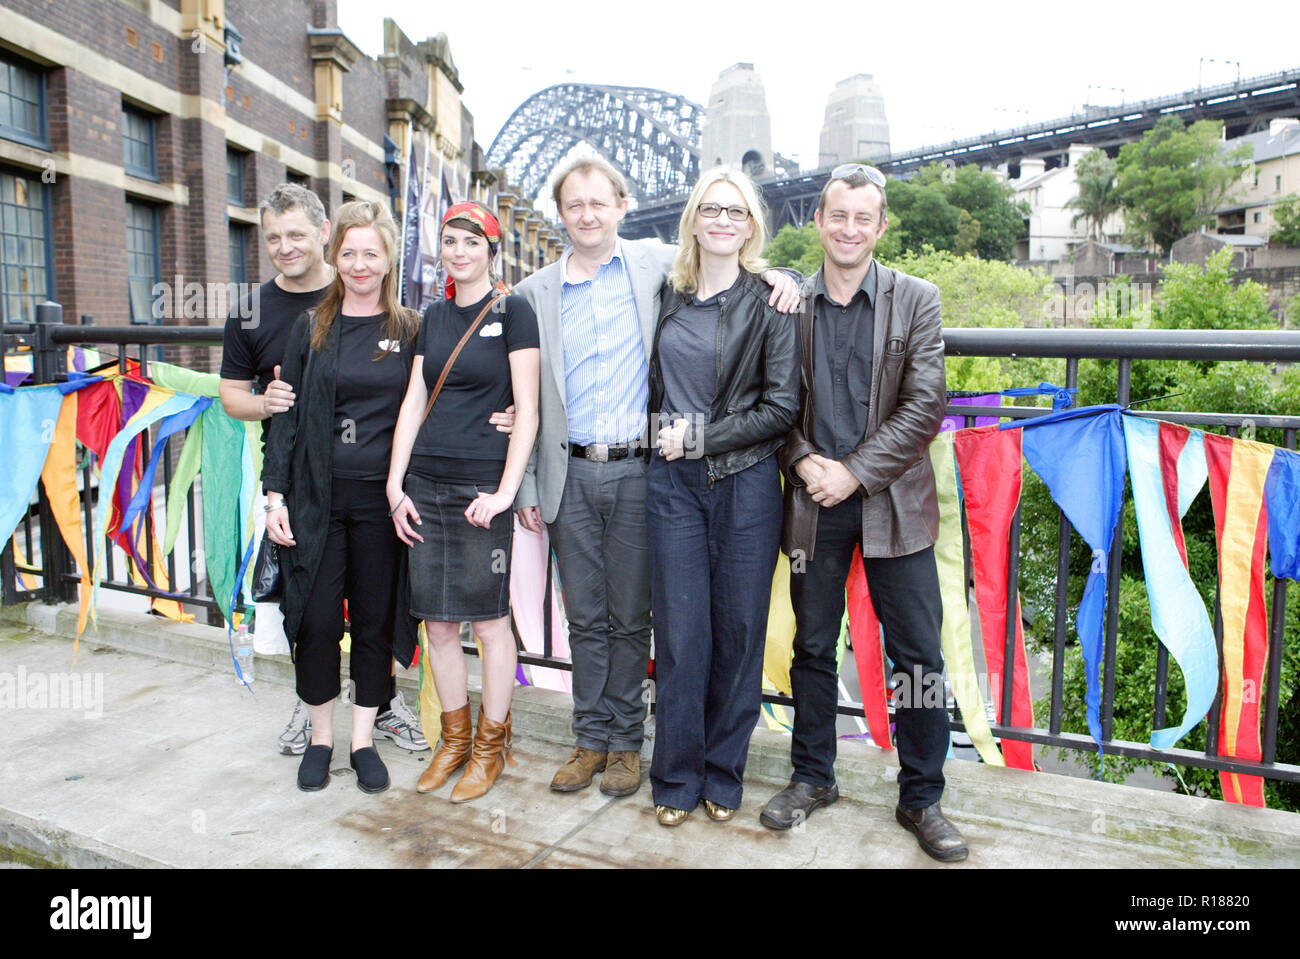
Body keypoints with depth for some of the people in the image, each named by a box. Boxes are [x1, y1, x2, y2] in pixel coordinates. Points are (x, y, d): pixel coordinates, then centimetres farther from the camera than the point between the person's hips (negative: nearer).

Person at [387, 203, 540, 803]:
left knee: (489, 618, 3)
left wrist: (505, 491, -14)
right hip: (425, 483, 6)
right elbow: (413, 402, 12)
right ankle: (454, 737, 27)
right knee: (437, 622, 9)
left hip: (482, 484, -5)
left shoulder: (512, 313, -2)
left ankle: (491, 744, 20)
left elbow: (527, 412, -8)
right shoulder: (434, 316, 15)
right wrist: (395, 484, 5)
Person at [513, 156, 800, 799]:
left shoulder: (656, 263, 4)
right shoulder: (535, 293, 8)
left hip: (637, 472, -2)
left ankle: (624, 744, 23)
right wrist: (525, 487, 6)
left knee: (629, 617, 7)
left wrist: (775, 275, -5)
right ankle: (591, 740, 26)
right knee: (585, 618, 10)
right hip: (570, 475, 2)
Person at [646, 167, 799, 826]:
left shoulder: (769, 302, -1)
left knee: (738, 630, 6)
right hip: (674, 482, 2)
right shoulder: (668, 295, 9)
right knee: (680, 634, 4)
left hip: (745, 482, -2)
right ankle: (676, 779, 20)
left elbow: (782, 408, -6)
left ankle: (723, 774, 24)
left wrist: (701, 436, -10)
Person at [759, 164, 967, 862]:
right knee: (812, 647, 12)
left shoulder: (916, 300, 2)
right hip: (812, 501, 1)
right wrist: (804, 464, -9)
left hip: (892, 502, -1)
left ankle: (921, 798, 22)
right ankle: (813, 777, 30)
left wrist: (854, 472, -13)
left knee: (918, 654, 4)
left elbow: (925, 406, -5)